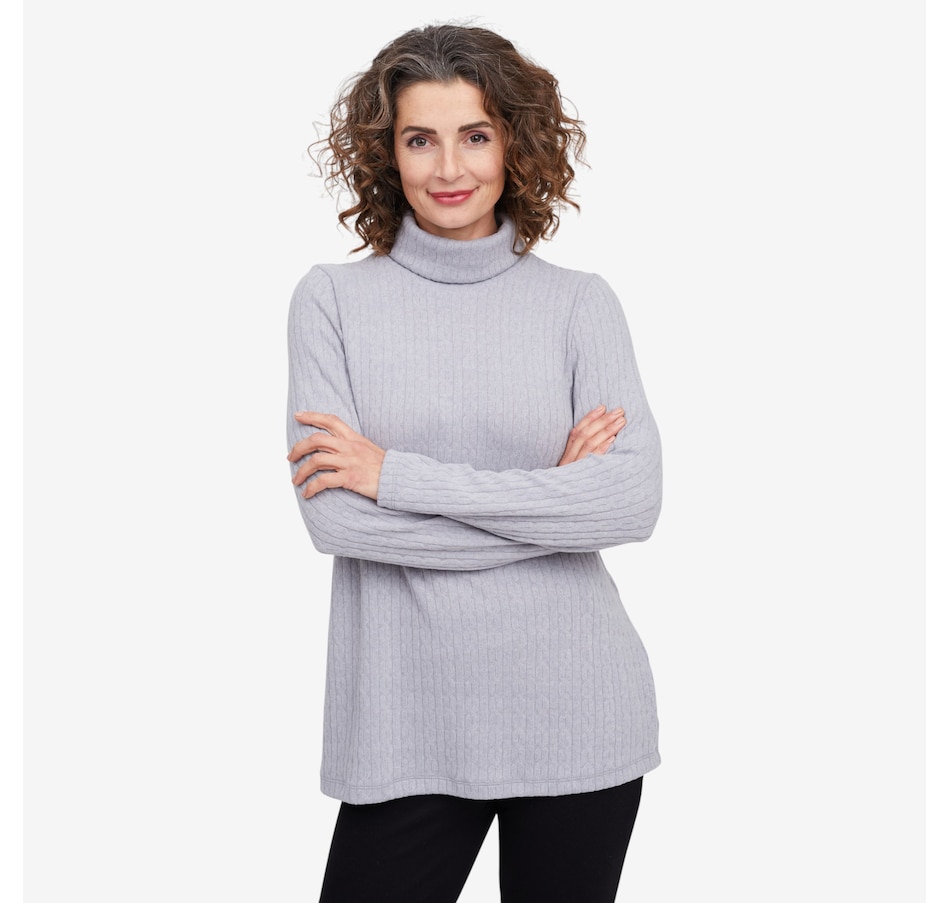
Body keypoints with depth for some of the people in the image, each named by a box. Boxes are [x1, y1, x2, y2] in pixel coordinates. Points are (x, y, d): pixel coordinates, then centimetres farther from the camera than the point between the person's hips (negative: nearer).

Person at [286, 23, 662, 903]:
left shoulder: (579, 303, 1)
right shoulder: (333, 298, 0)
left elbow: (635, 500, -12)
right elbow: (331, 515, -10)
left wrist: (400, 473, -14)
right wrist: (552, 501, -12)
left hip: (577, 718, 1)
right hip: (404, 725, 0)